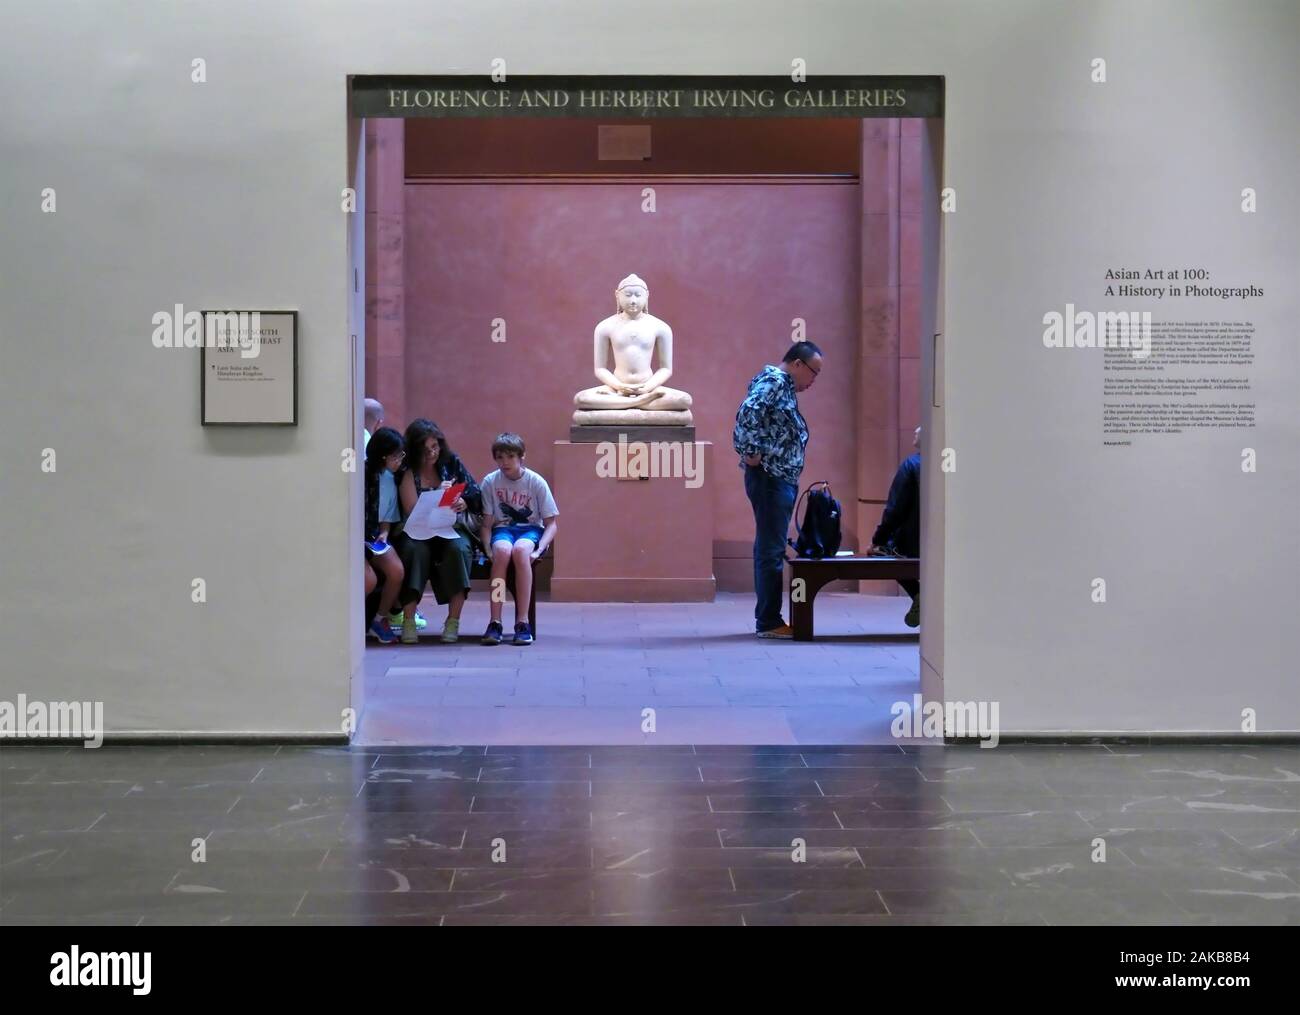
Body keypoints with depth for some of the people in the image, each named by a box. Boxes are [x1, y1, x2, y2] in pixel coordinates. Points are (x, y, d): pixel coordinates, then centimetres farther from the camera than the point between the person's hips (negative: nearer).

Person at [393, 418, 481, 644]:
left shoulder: (452, 463, 6)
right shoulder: (408, 474, 0)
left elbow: (477, 496, 4)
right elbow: (413, 512, -9)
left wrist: (463, 503, -19)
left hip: (451, 530, 1)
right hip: (418, 534, -1)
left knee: (457, 548, -32)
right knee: (415, 549, -35)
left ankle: (453, 621, -29)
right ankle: (408, 621, -33)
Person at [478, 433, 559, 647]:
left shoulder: (536, 482, -6)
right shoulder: (490, 482, -2)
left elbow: (552, 523, -4)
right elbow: (487, 523, 1)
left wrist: (538, 550, -20)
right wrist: (487, 549, -18)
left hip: (531, 529, -1)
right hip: (503, 528, 1)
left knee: (520, 549, -37)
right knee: (502, 549, -36)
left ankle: (522, 622, -34)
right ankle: (495, 623, -35)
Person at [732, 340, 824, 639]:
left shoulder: (783, 386, 19)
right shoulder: (774, 381, -12)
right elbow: (749, 412, -28)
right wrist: (751, 453, -23)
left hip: (781, 479, 10)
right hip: (770, 478, -10)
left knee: (770, 550, 12)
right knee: (771, 551, -8)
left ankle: (767, 619, 18)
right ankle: (768, 622, -6)